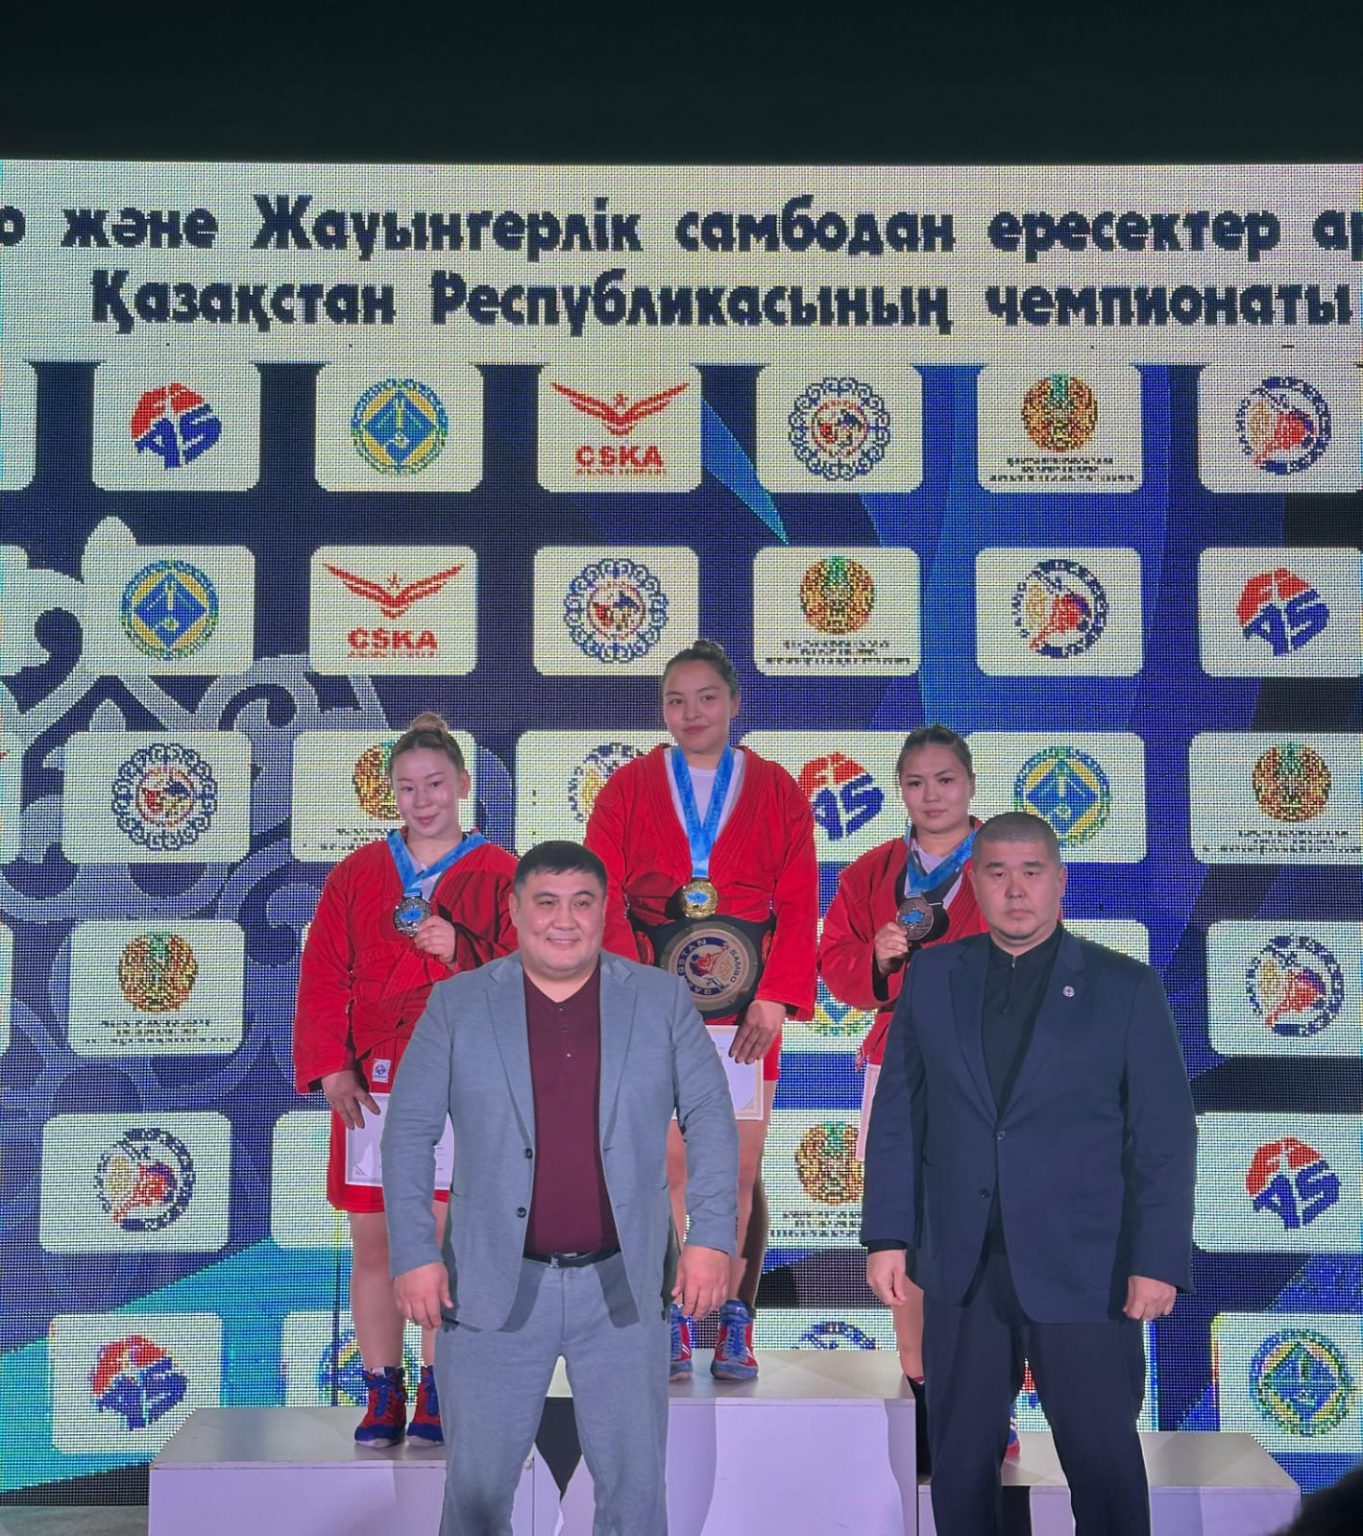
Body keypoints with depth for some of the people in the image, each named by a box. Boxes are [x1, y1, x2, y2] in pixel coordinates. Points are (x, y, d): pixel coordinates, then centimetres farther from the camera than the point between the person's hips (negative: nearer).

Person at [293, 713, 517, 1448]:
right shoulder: (356, 875, 10)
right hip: (369, 1088, 2)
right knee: (372, 1245, 5)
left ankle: (435, 1395, 11)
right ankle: (381, 1395, 15)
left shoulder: (499, 875, 5)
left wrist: (459, 953, -16)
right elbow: (321, 978, 6)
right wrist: (331, 1068, -4)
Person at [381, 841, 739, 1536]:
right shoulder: (457, 1003, 0)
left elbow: (710, 1118, 3)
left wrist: (711, 1238, -6)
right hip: (493, 1288, 0)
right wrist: (414, 1255, -6)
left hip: (625, 1286, 1)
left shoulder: (662, 999, 2)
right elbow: (408, 1133, 1)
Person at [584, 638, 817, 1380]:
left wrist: (775, 998, -8)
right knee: (664, 1167, -2)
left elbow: (799, 903, 3)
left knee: (740, 1171, 1)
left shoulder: (777, 791, 8)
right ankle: (671, 1328, 7)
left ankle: (735, 1329, 9)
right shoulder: (628, 788, 8)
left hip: (745, 1010, 0)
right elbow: (604, 899, 0)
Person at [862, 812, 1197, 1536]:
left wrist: (1158, 1260, -8)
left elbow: (1164, 1135, -3)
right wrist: (888, 1236, 2)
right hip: (961, 1270, 2)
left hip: (1084, 1273, -2)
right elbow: (897, 1115, 7)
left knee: (1105, 1463, 4)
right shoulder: (931, 976, 6)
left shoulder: (1125, 986, -1)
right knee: (960, 1463, 11)